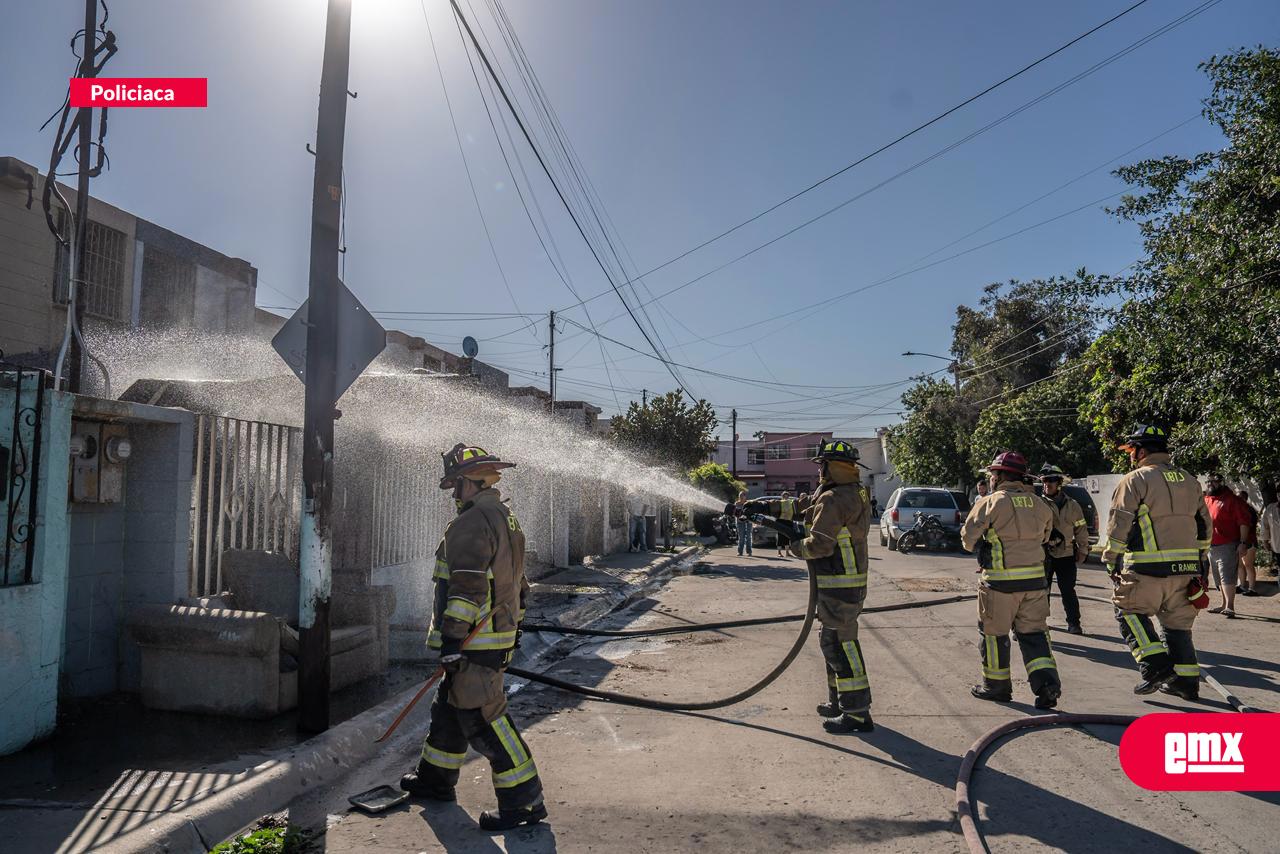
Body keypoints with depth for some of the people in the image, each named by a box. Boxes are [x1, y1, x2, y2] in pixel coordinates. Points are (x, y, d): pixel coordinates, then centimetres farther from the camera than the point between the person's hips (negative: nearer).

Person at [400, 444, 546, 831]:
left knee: (481, 716, -6)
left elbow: (467, 586, -24)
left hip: (475, 640, -10)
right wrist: (512, 627, 27)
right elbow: (517, 583, 21)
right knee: (450, 706, 22)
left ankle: (523, 799, -2)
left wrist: (452, 638, -23)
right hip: (500, 634, 10)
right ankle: (435, 778, 37)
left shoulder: (471, 523, -17)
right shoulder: (506, 519, 16)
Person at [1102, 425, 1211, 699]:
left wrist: (1111, 562, 0)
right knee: (1178, 622, 15)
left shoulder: (1135, 480, -7)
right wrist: (1197, 559, 26)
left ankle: (1156, 666, -4)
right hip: (1185, 569, 7)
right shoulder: (1189, 481, 15)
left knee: (1129, 612, 7)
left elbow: (1118, 526, -9)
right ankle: (1186, 680, 18)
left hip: (1148, 570, -6)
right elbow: (1205, 525, 19)